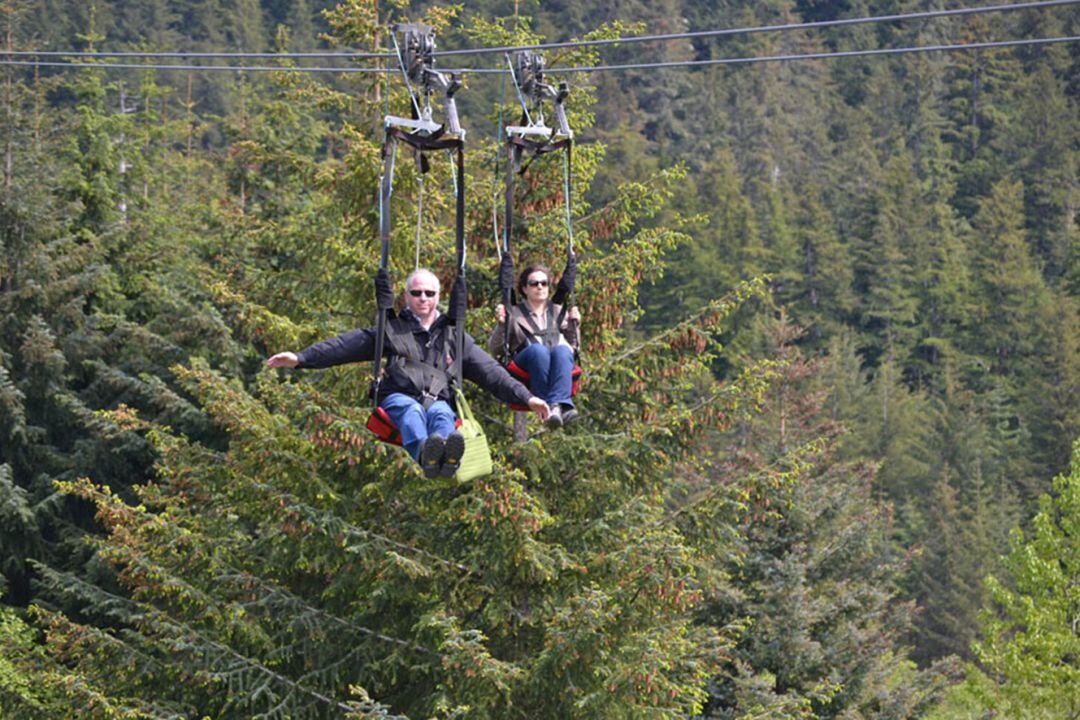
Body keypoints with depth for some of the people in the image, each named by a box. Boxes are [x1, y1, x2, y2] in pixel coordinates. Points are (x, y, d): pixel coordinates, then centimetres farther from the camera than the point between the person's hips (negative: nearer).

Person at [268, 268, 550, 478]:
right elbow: (345, 346, 12)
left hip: (438, 401, 1)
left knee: (441, 413, -36)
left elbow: (489, 371, 23)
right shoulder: (392, 329, 22)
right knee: (411, 411, -37)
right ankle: (425, 456, -73)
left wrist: (525, 397, 11)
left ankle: (447, 459, -73)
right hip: (398, 398, -1)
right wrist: (301, 358, -1)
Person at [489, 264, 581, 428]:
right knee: (538, 349, -39)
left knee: (561, 350, -36)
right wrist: (501, 325, -1)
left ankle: (558, 404, -55)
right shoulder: (514, 314, 22)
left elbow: (572, 344, 30)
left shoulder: (558, 311, 30)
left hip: (560, 359, 2)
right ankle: (555, 408, -51)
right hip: (525, 362, -2)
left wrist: (573, 324, 13)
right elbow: (494, 349, 15)